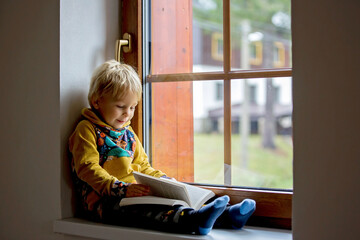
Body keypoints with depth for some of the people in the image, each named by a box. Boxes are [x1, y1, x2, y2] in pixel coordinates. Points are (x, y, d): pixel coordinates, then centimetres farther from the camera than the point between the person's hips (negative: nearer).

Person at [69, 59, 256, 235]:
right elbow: (88, 168, -14)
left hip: (132, 195, 8)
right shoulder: (87, 130, -2)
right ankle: (191, 220, -60)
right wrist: (122, 189, -26)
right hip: (103, 202, -8)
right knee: (143, 211, -36)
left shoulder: (128, 132, 22)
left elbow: (142, 167, 27)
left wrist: (164, 180, 8)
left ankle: (226, 216, -27)